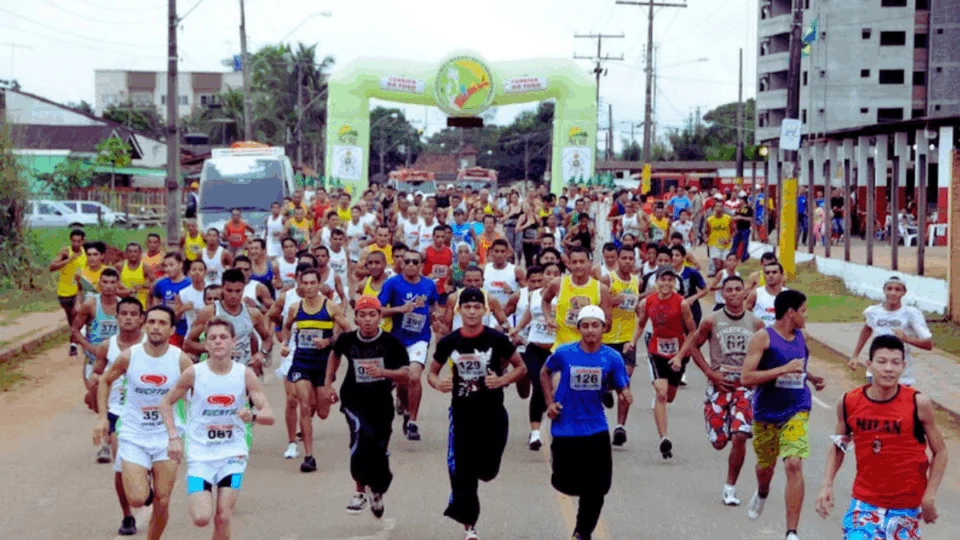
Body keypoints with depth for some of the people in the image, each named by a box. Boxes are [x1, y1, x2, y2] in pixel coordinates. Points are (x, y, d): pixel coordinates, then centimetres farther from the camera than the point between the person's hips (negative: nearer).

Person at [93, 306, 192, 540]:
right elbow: (105, 381, 9)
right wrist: (103, 418, 2)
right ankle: (143, 483, 24)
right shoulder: (129, 356, -9)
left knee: (162, 503, 3)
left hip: (166, 438, 1)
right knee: (137, 499, -12)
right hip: (133, 437, 0)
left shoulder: (181, 360, -10)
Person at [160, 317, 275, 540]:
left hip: (233, 454, 1)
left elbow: (269, 415, -7)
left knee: (223, 518, -4)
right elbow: (166, 403, 6)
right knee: (201, 518, -11)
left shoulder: (245, 375, -6)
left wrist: (253, 416, -29)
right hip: (200, 455, -1)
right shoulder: (194, 373, -8)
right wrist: (173, 436, -6)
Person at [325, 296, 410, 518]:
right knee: (363, 435, -28)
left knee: (379, 451, 8)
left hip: (381, 403, 1)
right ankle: (360, 491, -14)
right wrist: (328, 383, 14)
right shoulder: (347, 340, -7)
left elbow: (406, 374, -13)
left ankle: (377, 492, 38)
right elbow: (335, 354, 17)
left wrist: (384, 372, -31)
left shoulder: (391, 343, -12)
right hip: (353, 401, -1)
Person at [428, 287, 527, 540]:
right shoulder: (448, 342, -3)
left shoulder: (496, 339, -8)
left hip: (492, 413, -1)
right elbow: (432, 372, 10)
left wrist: (502, 380, -18)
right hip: (461, 412, 1)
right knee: (461, 471, -2)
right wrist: (438, 383, -13)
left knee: (487, 470, 3)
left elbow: (521, 368, 1)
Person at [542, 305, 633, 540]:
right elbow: (545, 373, 8)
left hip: (596, 430, 1)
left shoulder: (612, 358, -10)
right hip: (565, 430, -1)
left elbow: (622, 388, -8)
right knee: (566, 484, 7)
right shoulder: (564, 353, -10)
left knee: (595, 488, 4)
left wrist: (625, 394, -31)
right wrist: (550, 402, 0)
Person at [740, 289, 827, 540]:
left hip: (797, 411, 2)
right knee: (765, 466, 19)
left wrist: (811, 377, 7)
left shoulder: (800, 337, 6)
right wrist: (784, 369, -25)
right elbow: (745, 378, -21)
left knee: (794, 465, -17)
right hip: (766, 413, -2)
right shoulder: (763, 338, -13)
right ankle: (762, 494, 57)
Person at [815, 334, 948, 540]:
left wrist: (929, 496, -9)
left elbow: (940, 451, -1)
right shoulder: (849, 403, -5)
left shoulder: (918, 404, -12)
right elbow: (838, 447, 11)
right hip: (864, 504, 1)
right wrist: (827, 485, 0)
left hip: (906, 508, -1)